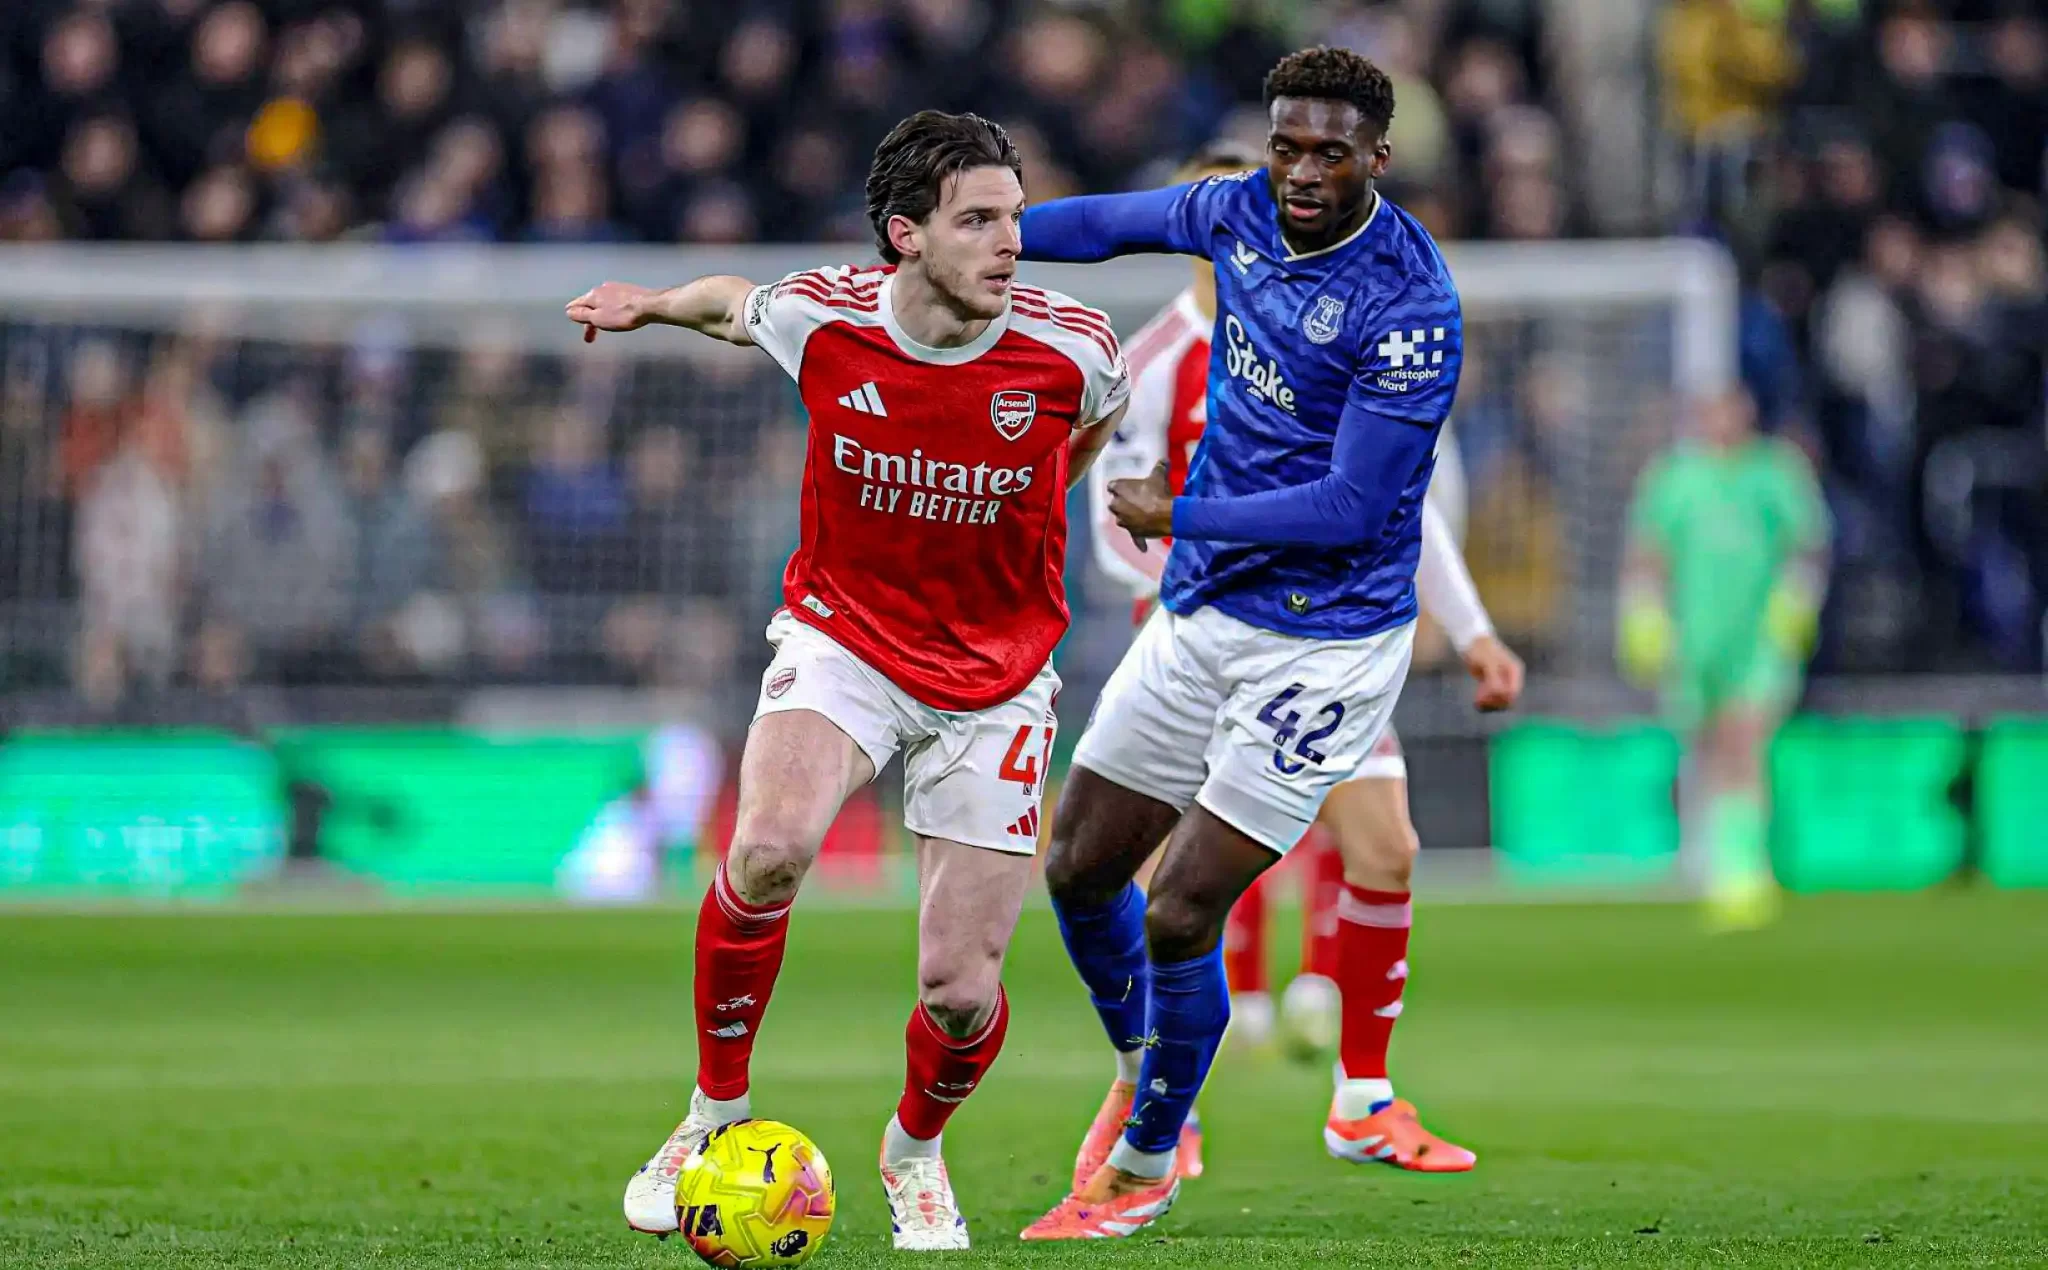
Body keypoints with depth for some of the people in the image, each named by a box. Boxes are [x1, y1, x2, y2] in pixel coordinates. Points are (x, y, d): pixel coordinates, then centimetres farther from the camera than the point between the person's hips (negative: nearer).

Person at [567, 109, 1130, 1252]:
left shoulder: (1070, 348, -16)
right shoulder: (821, 319, -16)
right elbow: (736, 305, 10)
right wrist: (651, 305, 27)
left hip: (995, 676, 0)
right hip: (844, 635, 0)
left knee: (962, 989, -5)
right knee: (770, 850, -31)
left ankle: (916, 1149, 31)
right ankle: (718, 1111, -7)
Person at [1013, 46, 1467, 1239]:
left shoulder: (1410, 307, -22)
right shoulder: (1249, 211, -1)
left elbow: (1354, 507, -22)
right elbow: (1122, 221, 20)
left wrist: (1177, 517, -15)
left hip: (1323, 640, -7)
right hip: (1199, 614, 7)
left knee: (1180, 918, -9)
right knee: (1080, 871, 12)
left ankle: (1147, 1165, 13)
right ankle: (1147, 1087, 38)